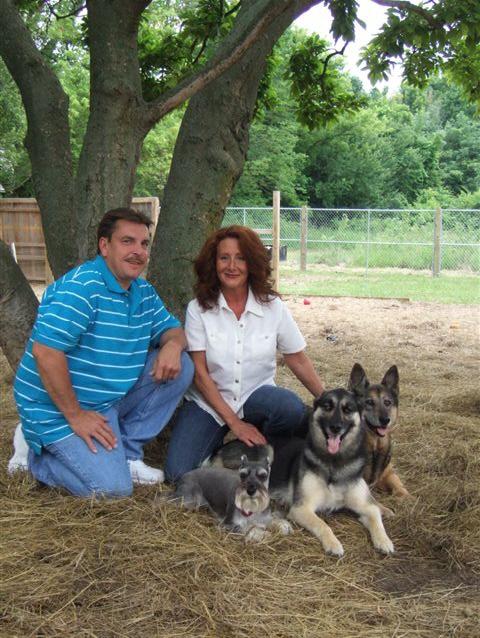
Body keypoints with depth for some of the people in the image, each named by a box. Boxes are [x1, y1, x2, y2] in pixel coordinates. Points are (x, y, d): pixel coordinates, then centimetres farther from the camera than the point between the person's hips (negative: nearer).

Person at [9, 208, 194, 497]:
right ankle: (34, 454, 5)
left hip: (110, 401, 8)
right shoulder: (81, 286, -23)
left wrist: (173, 345, -13)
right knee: (114, 487, -19)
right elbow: (45, 352, -29)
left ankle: (126, 452, 5)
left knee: (181, 366, -4)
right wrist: (75, 416, -23)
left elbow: (172, 329, 14)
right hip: (58, 408, -8)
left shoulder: (144, 292, 5)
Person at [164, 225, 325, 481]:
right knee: (178, 472, -22)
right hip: (209, 402, -1)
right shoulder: (198, 309, -8)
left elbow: (298, 360, 2)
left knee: (292, 408, -32)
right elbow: (199, 372, -10)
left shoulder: (272, 306, -5)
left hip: (256, 395, 1)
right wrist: (234, 422, -15)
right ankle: (217, 440, 11)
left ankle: (257, 449, 0)